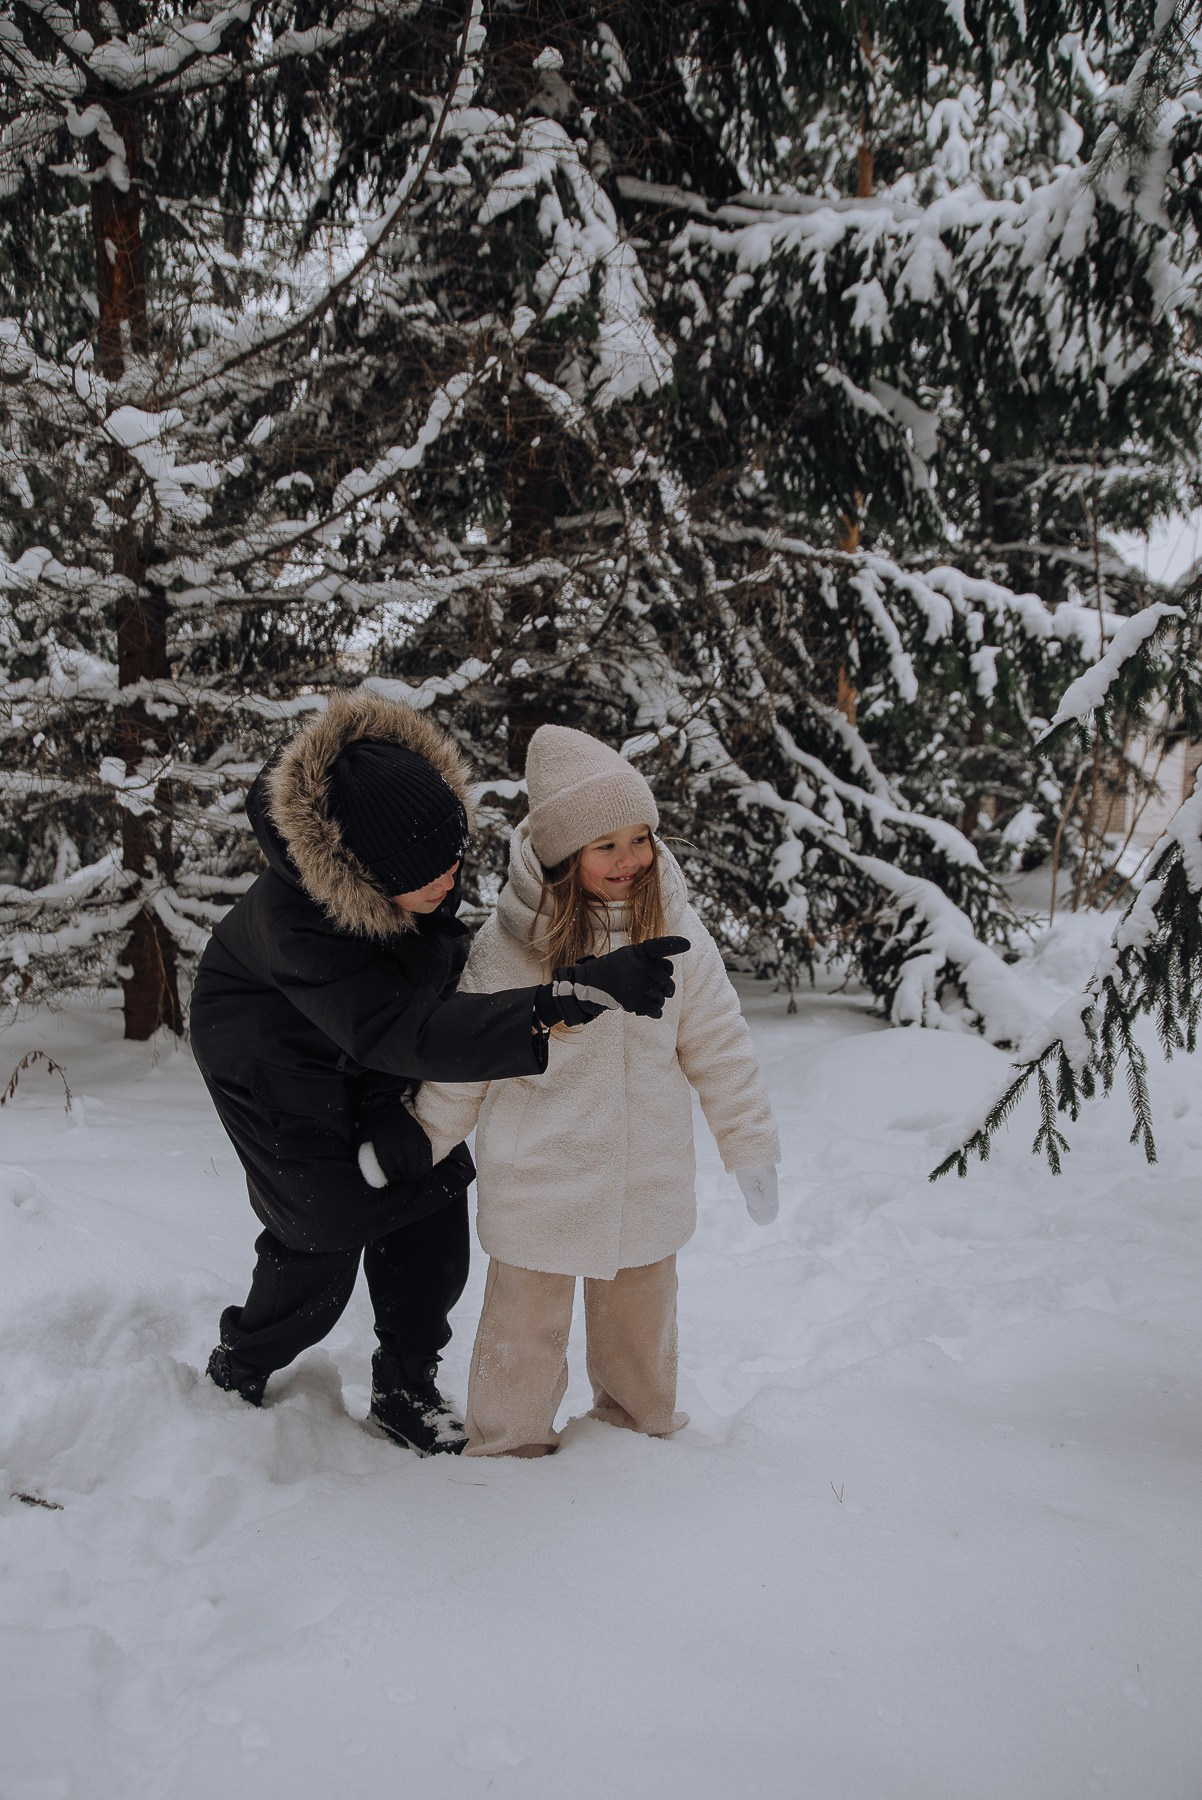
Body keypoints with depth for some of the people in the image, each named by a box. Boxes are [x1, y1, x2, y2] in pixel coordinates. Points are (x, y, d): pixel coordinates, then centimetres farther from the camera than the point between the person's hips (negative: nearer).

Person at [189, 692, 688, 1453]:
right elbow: (404, 1034, -51)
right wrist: (577, 997, -59)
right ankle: (236, 1371, 29)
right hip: (278, 1055, -6)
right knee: (327, 1231, 0)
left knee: (432, 1199, 2)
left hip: (372, 1041, 6)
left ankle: (407, 1390, 21)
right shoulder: (293, 914, -43)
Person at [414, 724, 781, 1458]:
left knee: (641, 1312, 22)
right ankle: (510, 1448, 35)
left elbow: (719, 1047, 2)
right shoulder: (506, 943, -13)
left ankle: (644, 1422, 47)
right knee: (525, 1324, 12)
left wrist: (752, 1148, 5)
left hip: (647, 1178, 3)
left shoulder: (675, 930, -8)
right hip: (537, 1183, -2)